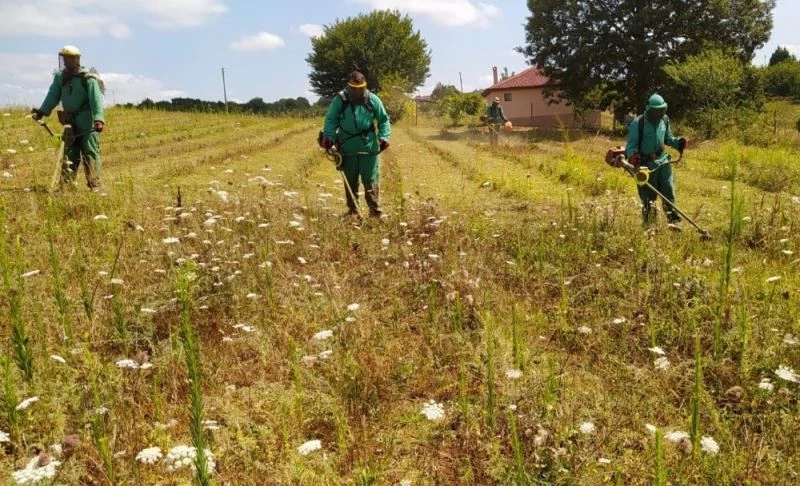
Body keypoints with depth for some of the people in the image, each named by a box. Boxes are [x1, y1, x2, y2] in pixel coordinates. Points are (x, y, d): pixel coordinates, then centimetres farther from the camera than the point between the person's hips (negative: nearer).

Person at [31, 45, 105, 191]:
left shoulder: (88, 78, -12)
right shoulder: (60, 77, 7)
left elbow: (96, 99, -21)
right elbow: (53, 96, 8)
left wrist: (99, 118, -33)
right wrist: (41, 111, -3)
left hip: (87, 123, -6)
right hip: (70, 122, 6)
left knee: (90, 153, -5)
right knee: (69, 153, 9)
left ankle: (94, 185, -2)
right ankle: (66, 184, 14)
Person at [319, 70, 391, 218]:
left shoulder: (373, 100, 1)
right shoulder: (339, 100, -1)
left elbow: (384, 120, 8)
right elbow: (331, 120, 2)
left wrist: (384, 137, -6)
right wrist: (328, 137, -14)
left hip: (369, 148, -1)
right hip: (347, 149, 1)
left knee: (371, 181, -2)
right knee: (350, 182, 11)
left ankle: (376, 211, 4)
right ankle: (352, 211, 23)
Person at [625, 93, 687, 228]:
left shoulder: (664, 120, 5)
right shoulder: (638, 123, -12)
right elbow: (631, 145, -13)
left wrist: (678, 142, -2)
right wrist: (633, 156, -34)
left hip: (662, 160, 5)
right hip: (646, 163, -4)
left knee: (669, 191, -4)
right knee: (648, 196, 2)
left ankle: (673, 220, -2)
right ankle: (648, 225, 16)